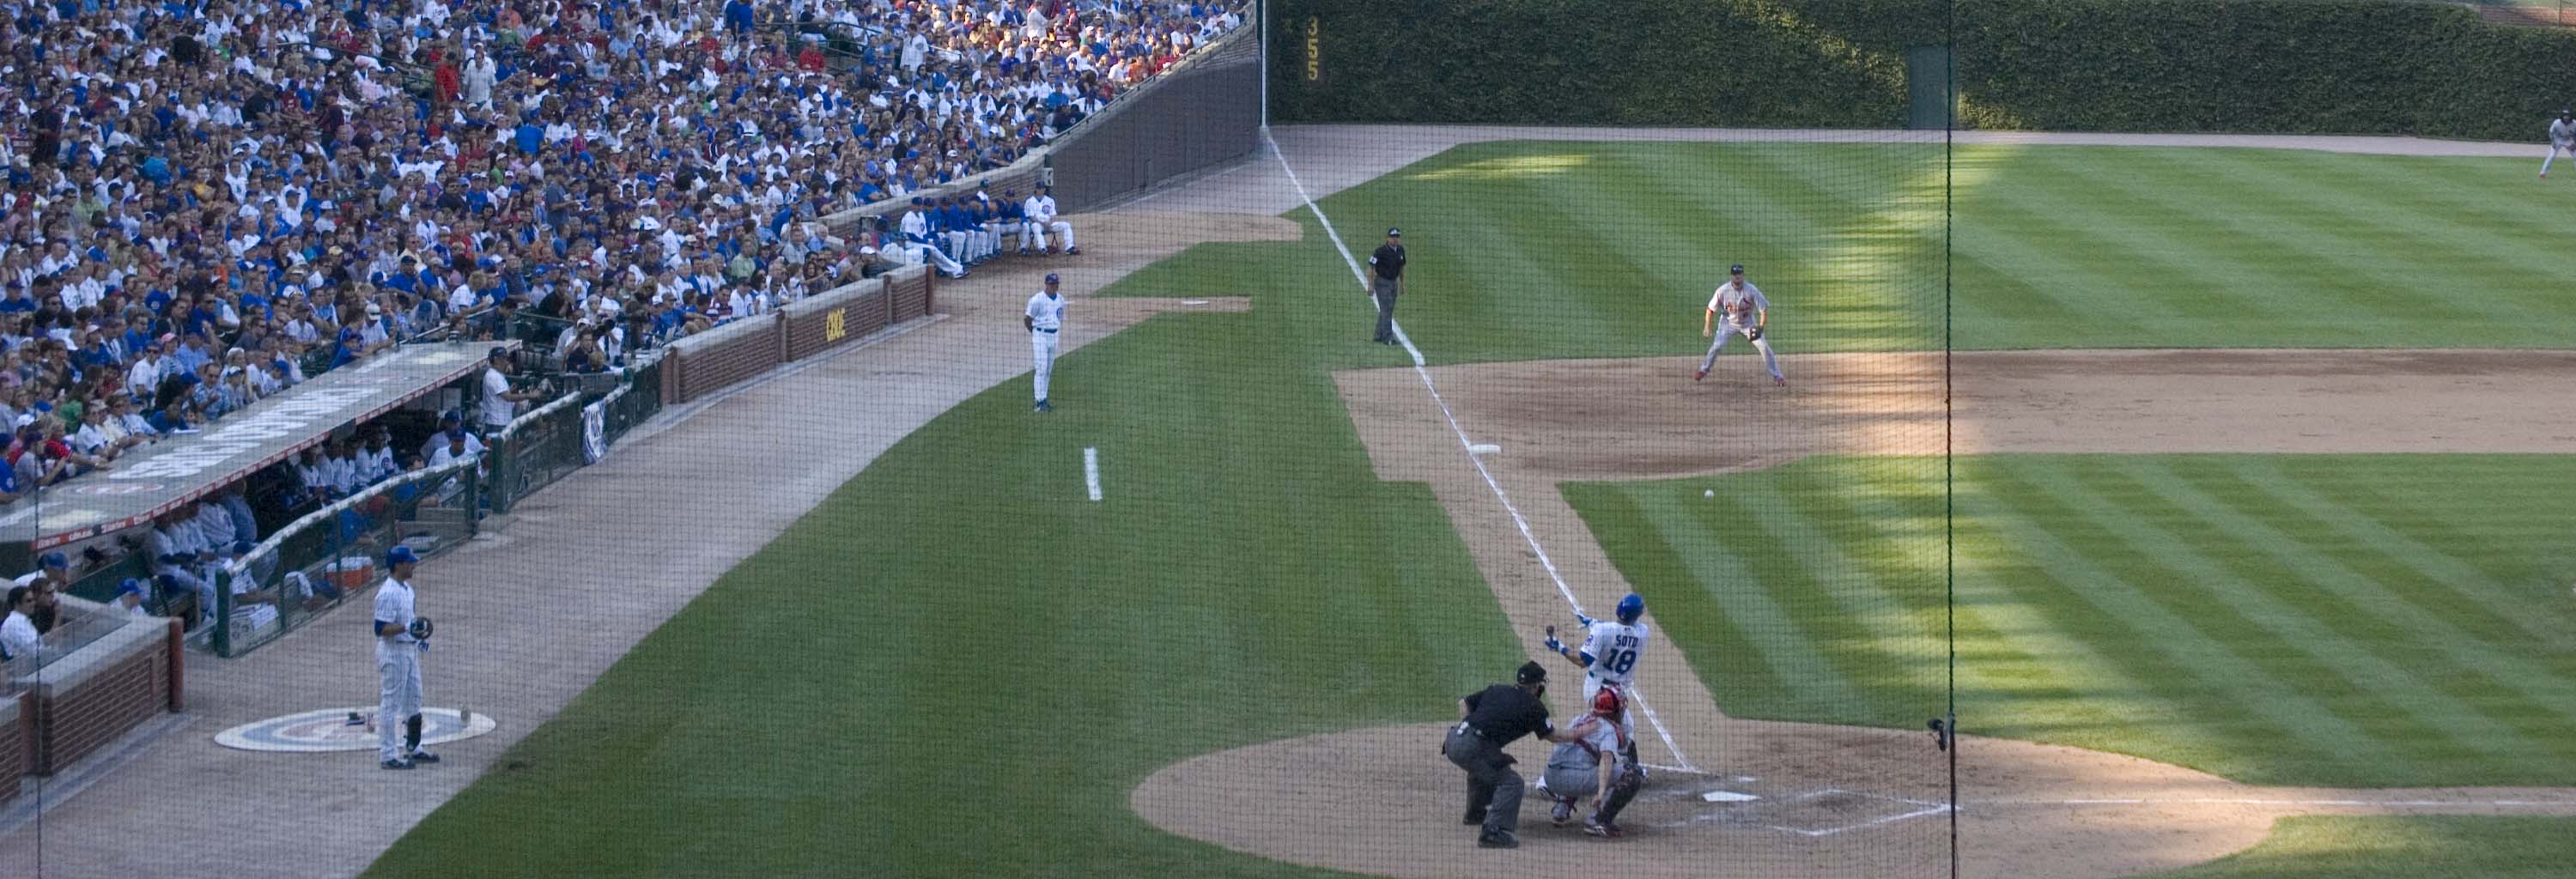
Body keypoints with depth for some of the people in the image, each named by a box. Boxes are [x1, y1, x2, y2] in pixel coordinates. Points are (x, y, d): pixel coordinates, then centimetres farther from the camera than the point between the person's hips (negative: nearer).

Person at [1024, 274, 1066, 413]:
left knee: (1048, 370, 10)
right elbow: (1027, 319, -5)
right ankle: (1040, 402, -10)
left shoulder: (1060, 299, 8)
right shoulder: (1037, 300, -12)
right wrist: (1035, 334, 7)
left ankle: (1043, 400, 17)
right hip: (1040, 336, -6)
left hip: (1054, 336, 6)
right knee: (1041, 369, -10)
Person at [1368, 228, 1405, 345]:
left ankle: (1378, 336, 18)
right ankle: (1388, 338, -15)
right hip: (1382, 282, -7)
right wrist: (1370, 285, -19)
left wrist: (1402, 284, 20)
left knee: (1388, 310, 10)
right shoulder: (1381, 251, -16)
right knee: (1386, 310, -13)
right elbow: (1371, 266, -15)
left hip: (1394, 283, 7)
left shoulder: (1400, 250, 5)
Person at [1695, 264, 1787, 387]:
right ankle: (1703, 370, 7)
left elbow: (1764, 309, -16)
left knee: (1763, 346, -10)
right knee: (1717, 346, -15)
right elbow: (1711, 308, -8)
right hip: (1729, 323, 0)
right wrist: (1707, 326, -14)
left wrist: (1760, 327, -25)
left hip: (1748, 323, 0)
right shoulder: (1723, 290, -19)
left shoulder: (1752, 290, -22)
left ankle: (1777, 375, 0)